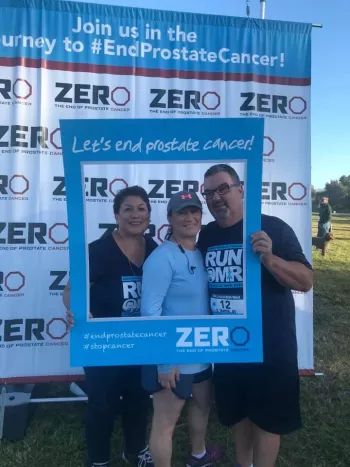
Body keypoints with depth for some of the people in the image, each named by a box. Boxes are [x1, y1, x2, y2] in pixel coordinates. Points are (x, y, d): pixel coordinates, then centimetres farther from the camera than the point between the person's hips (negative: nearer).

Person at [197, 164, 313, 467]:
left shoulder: (273, 228, -13)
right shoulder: (206, 236, 1)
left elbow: (306, 281, -16)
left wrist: (269, 259, -31)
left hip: (269, 345, -4)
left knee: (267, 415, 12)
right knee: (237, 411, 21)